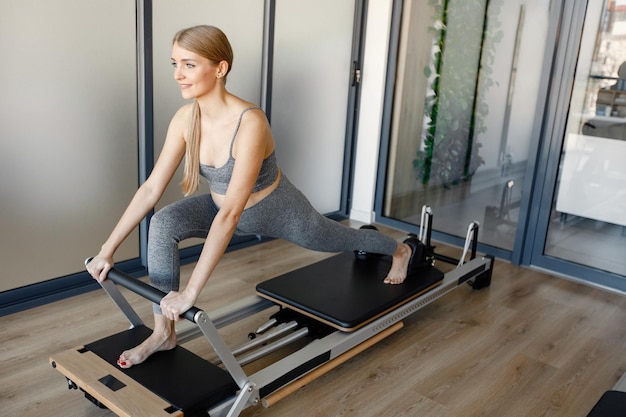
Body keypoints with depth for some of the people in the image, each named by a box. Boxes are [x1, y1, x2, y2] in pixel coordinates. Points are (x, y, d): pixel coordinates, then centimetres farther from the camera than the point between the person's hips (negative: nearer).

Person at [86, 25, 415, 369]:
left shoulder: (250, 123, -39)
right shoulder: (185, 118, -19)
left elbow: (230, 214, -44)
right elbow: (151, 188, -14)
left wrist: (190, 293, -45)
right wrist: (108, 249, -16)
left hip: (279, 212, -4)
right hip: (223, 205, 5)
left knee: (340, 240, 22)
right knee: (163, 223, -22)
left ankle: (400, 250, 56)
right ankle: (163, 333, -8)